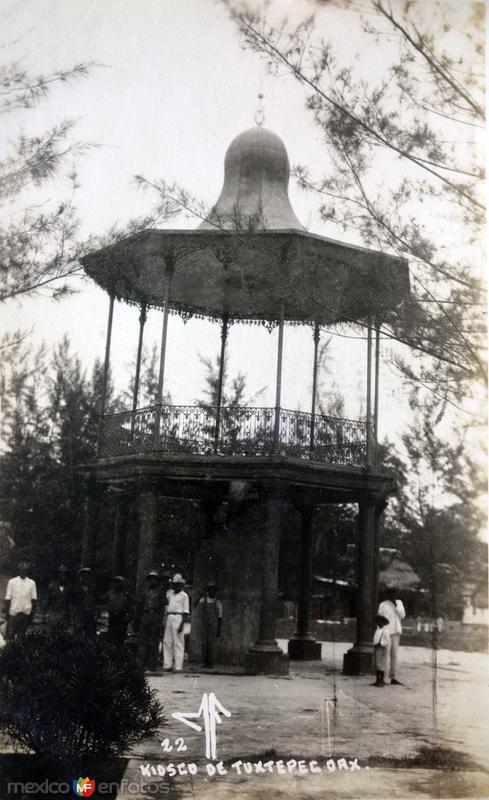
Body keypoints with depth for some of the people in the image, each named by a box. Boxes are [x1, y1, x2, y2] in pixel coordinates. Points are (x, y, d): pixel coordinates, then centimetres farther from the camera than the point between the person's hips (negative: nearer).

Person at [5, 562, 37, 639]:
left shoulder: (32, 583, 2)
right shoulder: (12, 582, 0)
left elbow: (34, 599, 4)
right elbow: (8, 598, 0)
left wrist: (32, 614, 1)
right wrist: (7, 612, -4)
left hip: (26, 612, 1)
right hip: (14, 612, -1)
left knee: (22, 635, 6)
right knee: (10, 635, -1)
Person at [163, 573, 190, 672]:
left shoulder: (184, 595, 0)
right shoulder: (169, 592, 16)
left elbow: (186, 611, -3)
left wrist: (182, 624, -12)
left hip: (178, 618, -5)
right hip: (169, 618, 5)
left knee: (178, 642, -6)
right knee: (167, 642, 3)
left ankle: (178, 666, -6)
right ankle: (167, 665, 7)